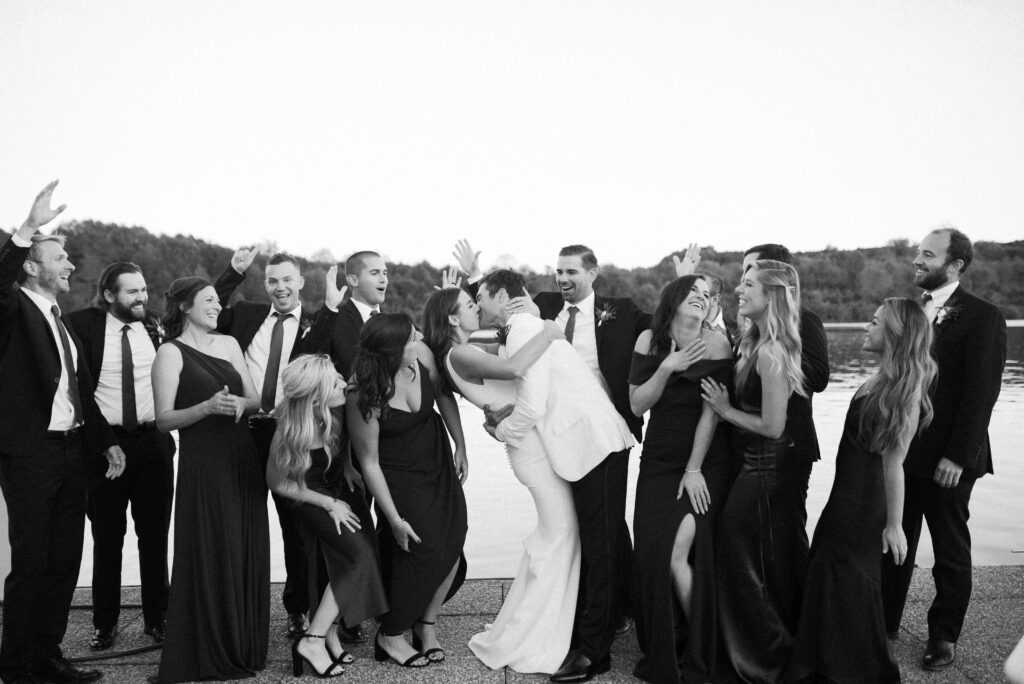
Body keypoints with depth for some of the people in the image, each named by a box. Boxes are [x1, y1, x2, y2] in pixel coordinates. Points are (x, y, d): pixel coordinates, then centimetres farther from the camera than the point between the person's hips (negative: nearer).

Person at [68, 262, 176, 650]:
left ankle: (156, 618, 22)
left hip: (153, 442, 2)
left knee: (155, 535, 9)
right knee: (106, 538, 9)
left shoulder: (155, 327, 4)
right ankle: (104, 623, 22)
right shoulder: (83, 325, -6)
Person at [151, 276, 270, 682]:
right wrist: (208, 407, -22)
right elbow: (164, 420, -8)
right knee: (210, 557, -2)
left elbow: (255, 400, 13)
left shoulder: (228, 344, 13)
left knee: (247, 553, 7)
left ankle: (244, 646, 20)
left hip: (242, 459, 5)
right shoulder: (171, 353, -2)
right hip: (202, 463, -5)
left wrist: (240, 403, -9)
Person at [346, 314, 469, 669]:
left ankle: (426, 624, 24)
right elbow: (369, 463, -21)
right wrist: (394, 518, -17)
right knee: (422, 551, -9)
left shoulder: (422, 354, -18)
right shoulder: (364, 400, -31)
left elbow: (443, 394, 3)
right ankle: (389, 636, 14)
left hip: (438, 461, 6)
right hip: (399, 477, -6)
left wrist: (460, 445, 4)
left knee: (452, 542, 2)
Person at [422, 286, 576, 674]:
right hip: (533, 449, -10)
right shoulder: (459, 356, -15)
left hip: (542, 443, 10)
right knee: (559, 538, -2)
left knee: (558, 536, 18)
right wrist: (547, 334, -18)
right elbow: (515, 368, -31)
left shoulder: (470, 351, 16)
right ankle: (516, 644, 11)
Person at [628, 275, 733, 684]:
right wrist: (667, 368, -16)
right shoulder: (650, 340, 1)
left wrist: (694, 470, -10)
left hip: (705, 463, -3)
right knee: (651, 555, -1)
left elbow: (711, 412, -10)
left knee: (678, 557, -12)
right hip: (658, 461, 3)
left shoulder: (716, 344, -8)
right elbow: (637, 404, -1)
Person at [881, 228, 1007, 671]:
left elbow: (981, 394, -13)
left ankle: (944, 636, 25)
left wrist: (957, 457, -17)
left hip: (946, 460, -5)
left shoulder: (983, 318, -9)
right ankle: (885, 623, 25)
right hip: (900, 452, 5)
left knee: (951, 551, 11)